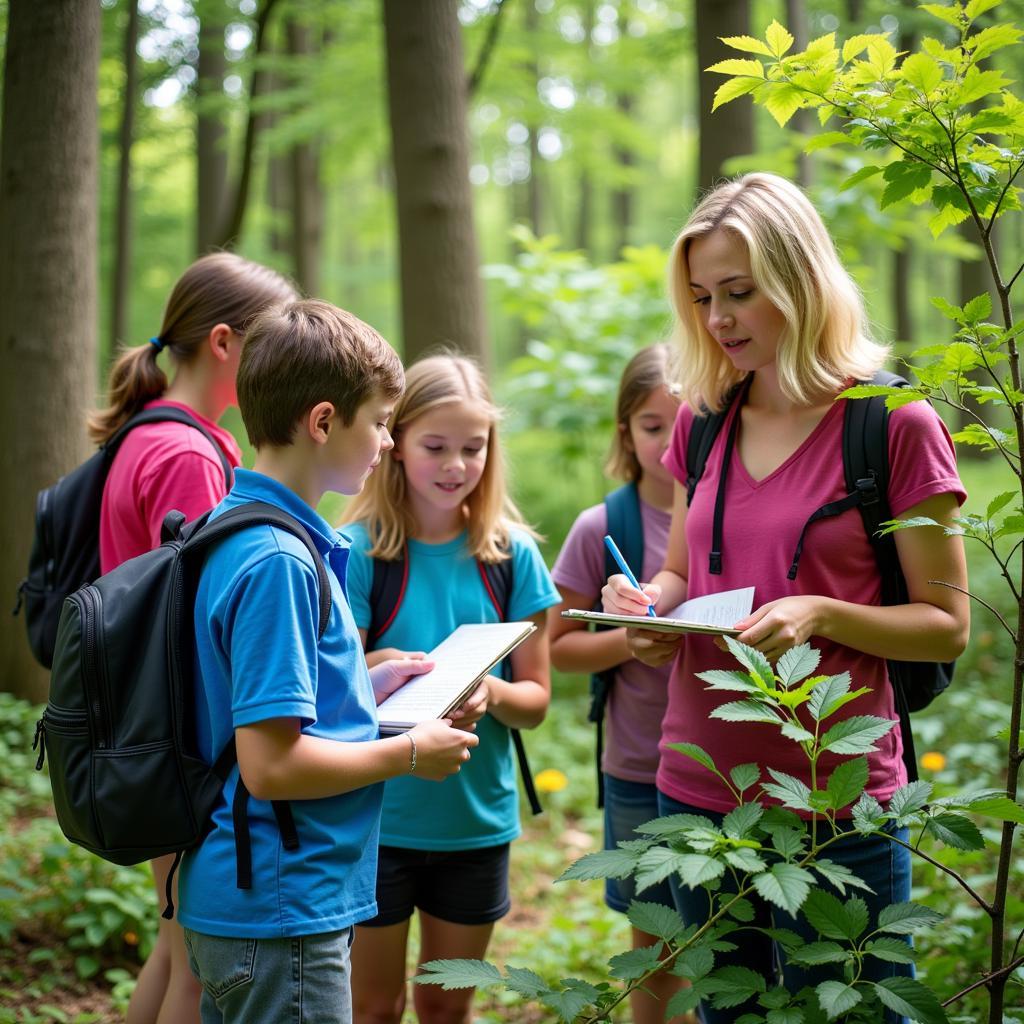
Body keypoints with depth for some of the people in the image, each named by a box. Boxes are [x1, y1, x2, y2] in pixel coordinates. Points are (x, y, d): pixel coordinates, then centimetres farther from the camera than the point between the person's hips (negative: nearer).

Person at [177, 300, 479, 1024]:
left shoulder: (234, 530, 9)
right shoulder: (278, 561, -22)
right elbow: (270, 764, -25)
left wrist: (366, 688, 13)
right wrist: (408, 754, -13)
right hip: (282, 912, -10)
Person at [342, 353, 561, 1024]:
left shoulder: (511, 554, -1)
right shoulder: (360, 551, -9)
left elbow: (536, 699, 1)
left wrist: (489, 693, -21)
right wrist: (372, 672, -30)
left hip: (478, 813, 3)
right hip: (378, 813, -2)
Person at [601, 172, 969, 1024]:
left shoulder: (896, 425, -9)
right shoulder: (702, 422, 8)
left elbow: (948, 626, -7)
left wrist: (822, 613, -23)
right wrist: (648, 602, -4)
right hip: (695, 790, 5)